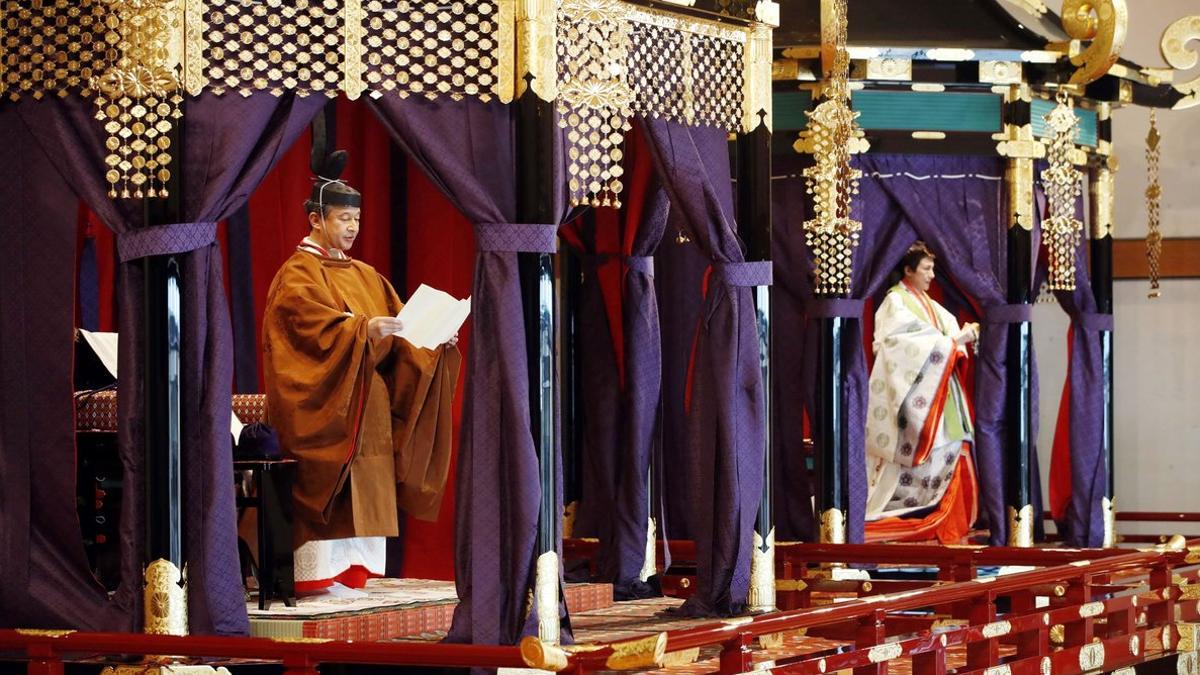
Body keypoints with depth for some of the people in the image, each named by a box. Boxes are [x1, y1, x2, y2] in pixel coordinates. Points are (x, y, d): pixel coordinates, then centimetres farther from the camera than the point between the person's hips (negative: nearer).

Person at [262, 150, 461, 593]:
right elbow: (313, 325, -21)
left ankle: (353, 570, 4)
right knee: (325, 485, -10)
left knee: (365, 486, 3)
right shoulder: (298, 274, -4)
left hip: (367, 405, 7)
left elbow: (397, 324, 13)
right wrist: (362, 329, -34)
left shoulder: (364, 275, 19)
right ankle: (317, 572, -11)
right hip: (323, 402, -7)